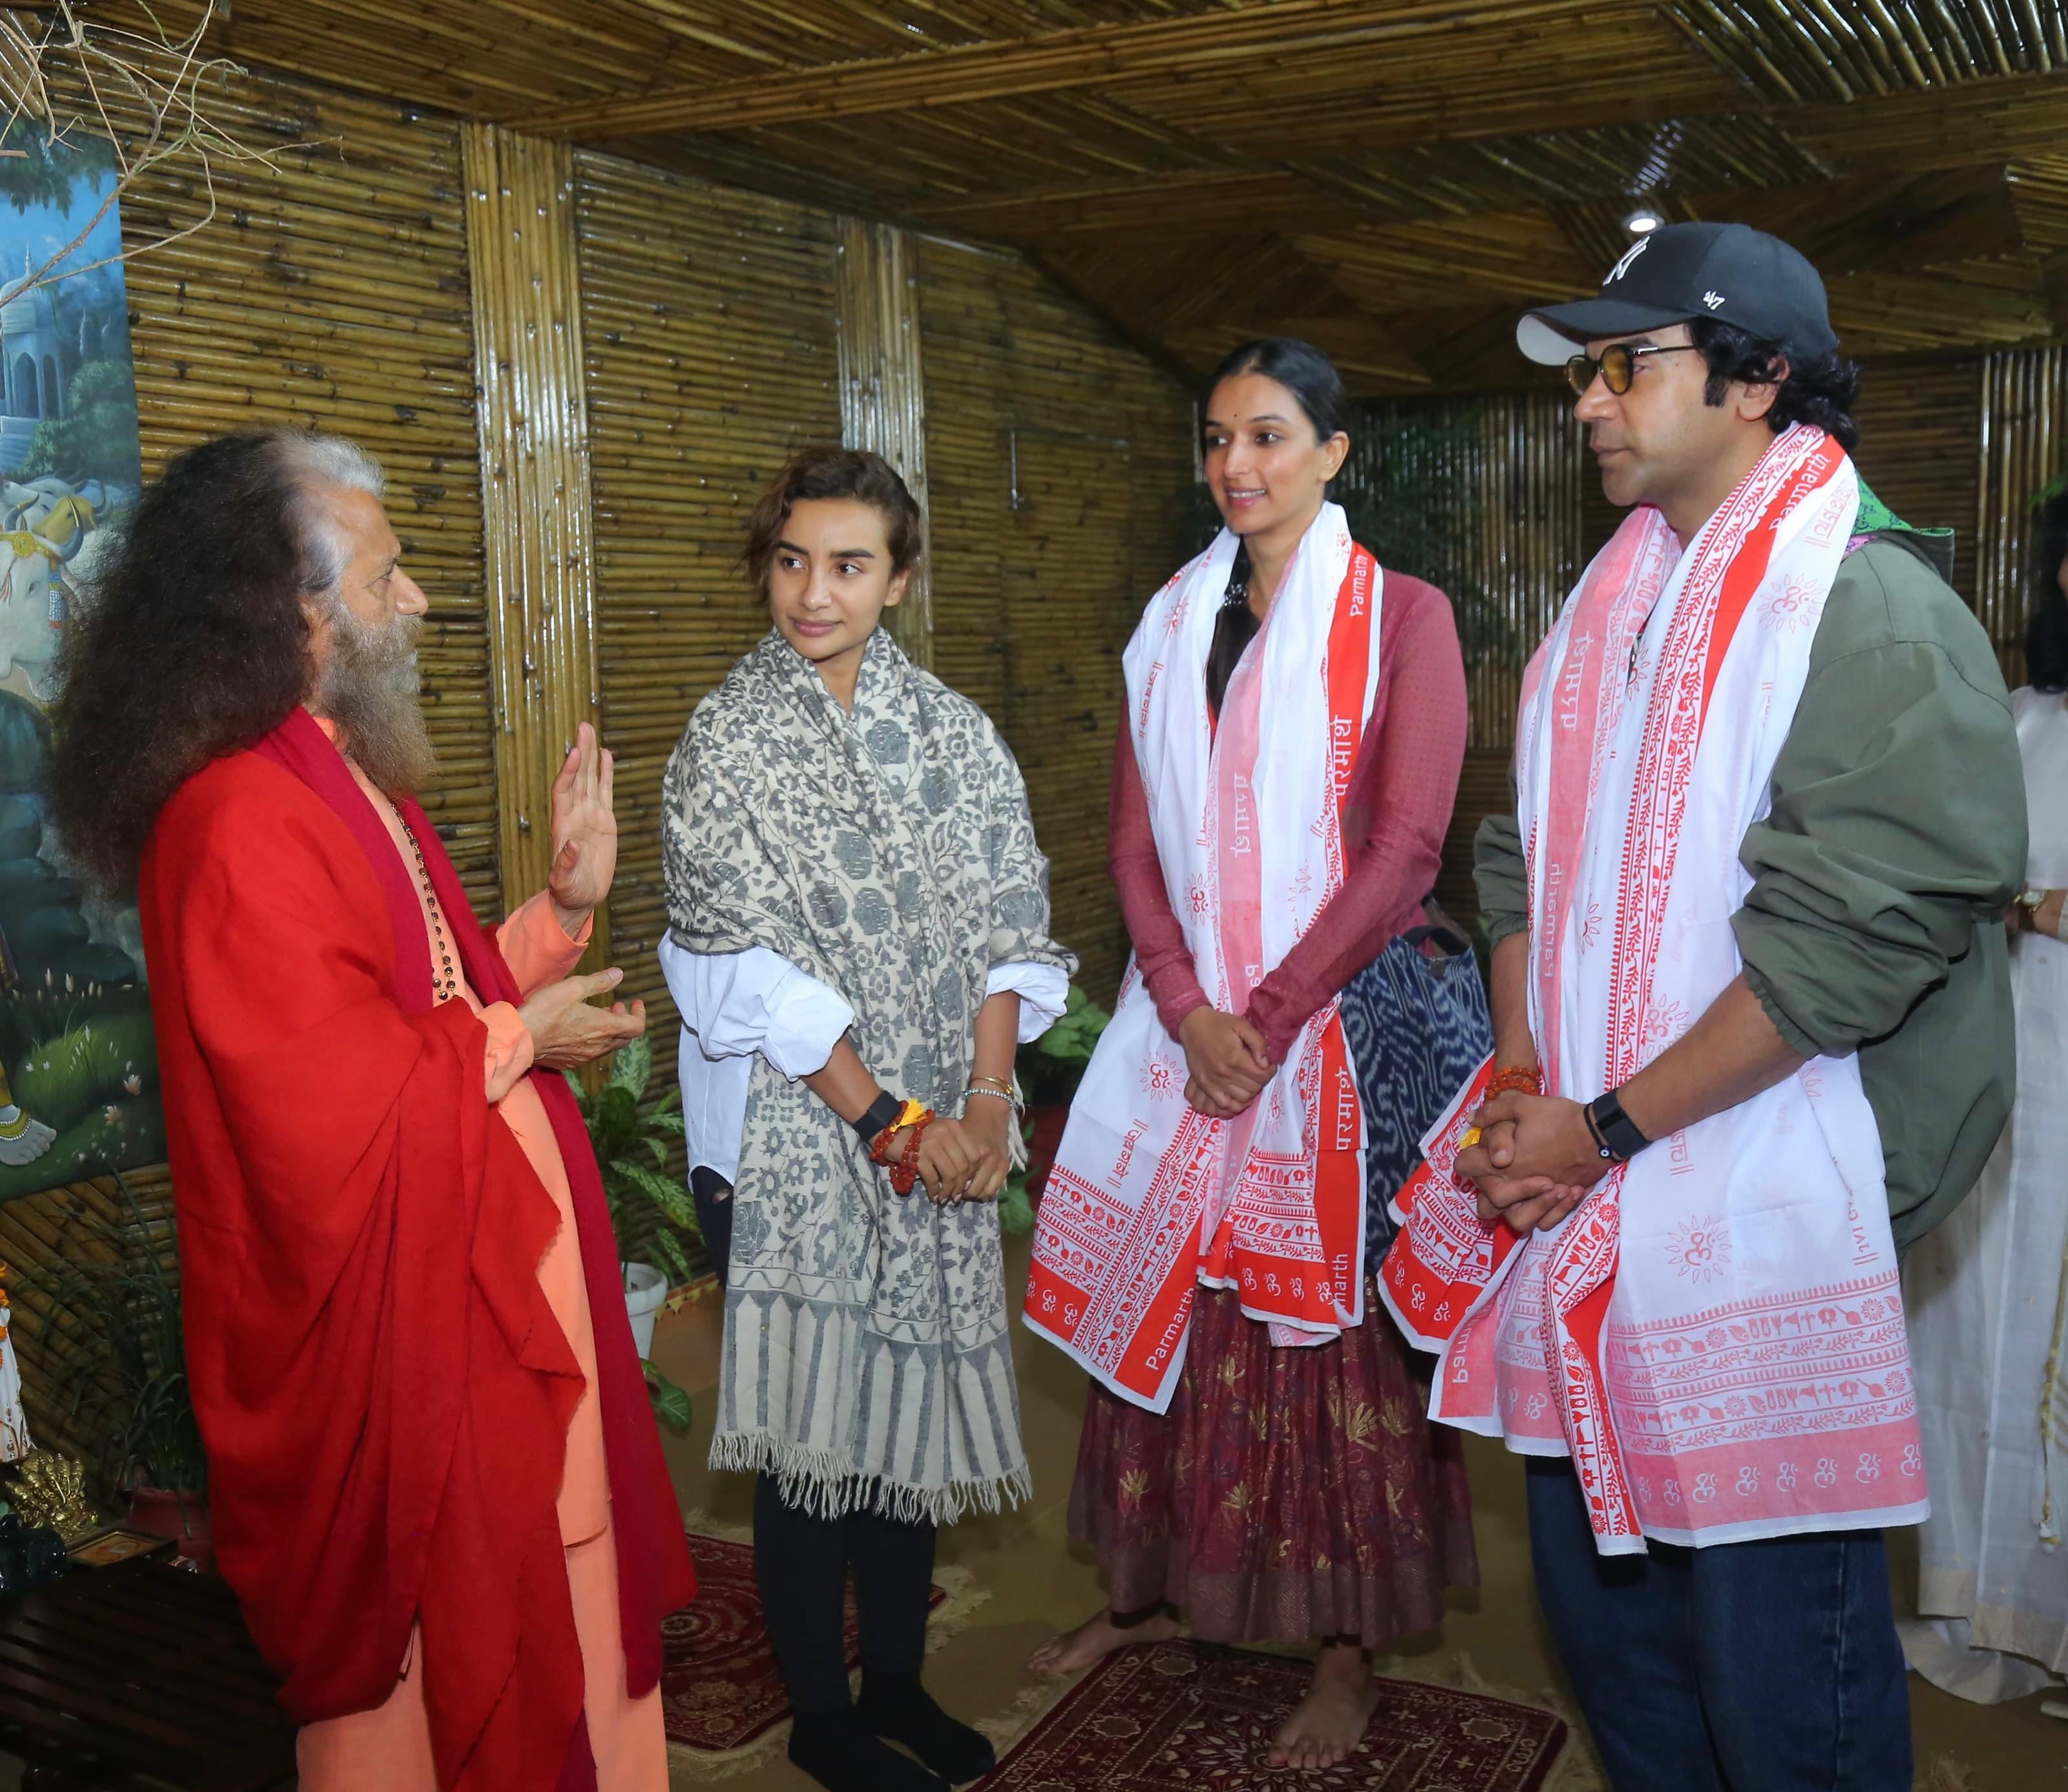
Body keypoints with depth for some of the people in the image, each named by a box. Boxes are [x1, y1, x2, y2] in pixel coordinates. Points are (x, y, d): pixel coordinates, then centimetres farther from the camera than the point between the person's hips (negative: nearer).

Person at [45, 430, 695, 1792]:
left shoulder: (347, 782, 9)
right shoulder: (241, 822, -23)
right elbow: (331, 1105, -28)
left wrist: (564, 902, 2)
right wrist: (516, 1041, -15)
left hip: (482, 1282, 10)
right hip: (392, 1322, -10)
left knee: (526, 1609, 21)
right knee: (441, 1639, 8)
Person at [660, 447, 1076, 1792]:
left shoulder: (954, 731, 7)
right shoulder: (729, 739, -4)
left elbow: (1007, 920, 4)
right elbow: (745, 959, -11)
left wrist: (987, 1095, -10)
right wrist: (889, 1118, -15)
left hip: (944, 1139, 4)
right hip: (800, 1137, -3)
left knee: (915, 1398, 13)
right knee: (812, 1423, 4)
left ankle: (899, 1682, 31)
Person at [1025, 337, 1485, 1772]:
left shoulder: (1402, 618, -4)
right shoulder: (1171, 626, 10)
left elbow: (1403, 849, -11)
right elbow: (1137, 843, 6)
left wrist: (1269, 1018, -14)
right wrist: (1190, 1012, -8)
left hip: (1348, 1022, -4)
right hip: (1189, 1024, 4)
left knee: (1338, 1323, 4)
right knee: (1175, 1301, 12)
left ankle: (1348, 1645, 19)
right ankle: (1156, 1585, 30)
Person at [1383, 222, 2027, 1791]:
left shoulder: (1872, 608, -12)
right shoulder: (1616, 600, 13)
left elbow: (1850, 938, -20)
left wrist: (1606, 1128, -16)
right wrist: (1521, 1082, 0)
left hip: (1768, 1209, -7)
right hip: (1578, 1184, 8)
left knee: (1772, 1642, 5)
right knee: (1597, 1588, 20)